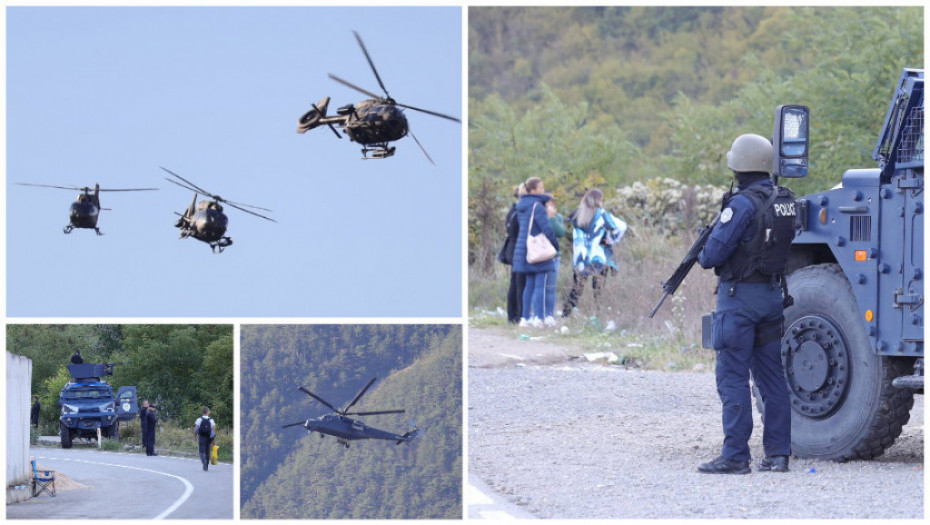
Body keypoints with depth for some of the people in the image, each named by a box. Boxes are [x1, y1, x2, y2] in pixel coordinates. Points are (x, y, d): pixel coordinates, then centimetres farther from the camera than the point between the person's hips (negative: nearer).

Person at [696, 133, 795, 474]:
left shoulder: (743, 203, -17)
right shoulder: (785, 201, 8)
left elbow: (714, 252, -18)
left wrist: (702, 257, 5)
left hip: (740, 297, -8)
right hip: (773, 294, 8)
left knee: (733, 378, -4)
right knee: (772, 377, 11)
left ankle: (735, 456, -5)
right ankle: (778, 454, 12)